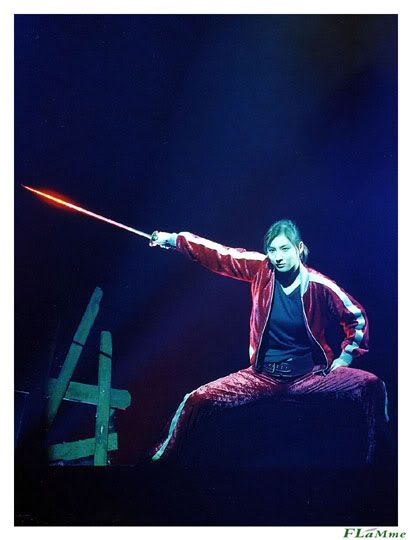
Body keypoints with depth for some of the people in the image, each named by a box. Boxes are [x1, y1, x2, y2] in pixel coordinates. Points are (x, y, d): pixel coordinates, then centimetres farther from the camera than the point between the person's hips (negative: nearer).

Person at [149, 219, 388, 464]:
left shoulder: (320, 285, -7)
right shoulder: (261, 269, -3)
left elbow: (357, 316, 7)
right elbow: (218, 255, -1)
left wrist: (347, 355, 1)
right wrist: (173, 239, -4)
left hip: (310, 376, -1)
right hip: (263, 377, 1)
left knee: (371, 385, -23)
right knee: (196, 400, -13)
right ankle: (163, 454, 10)